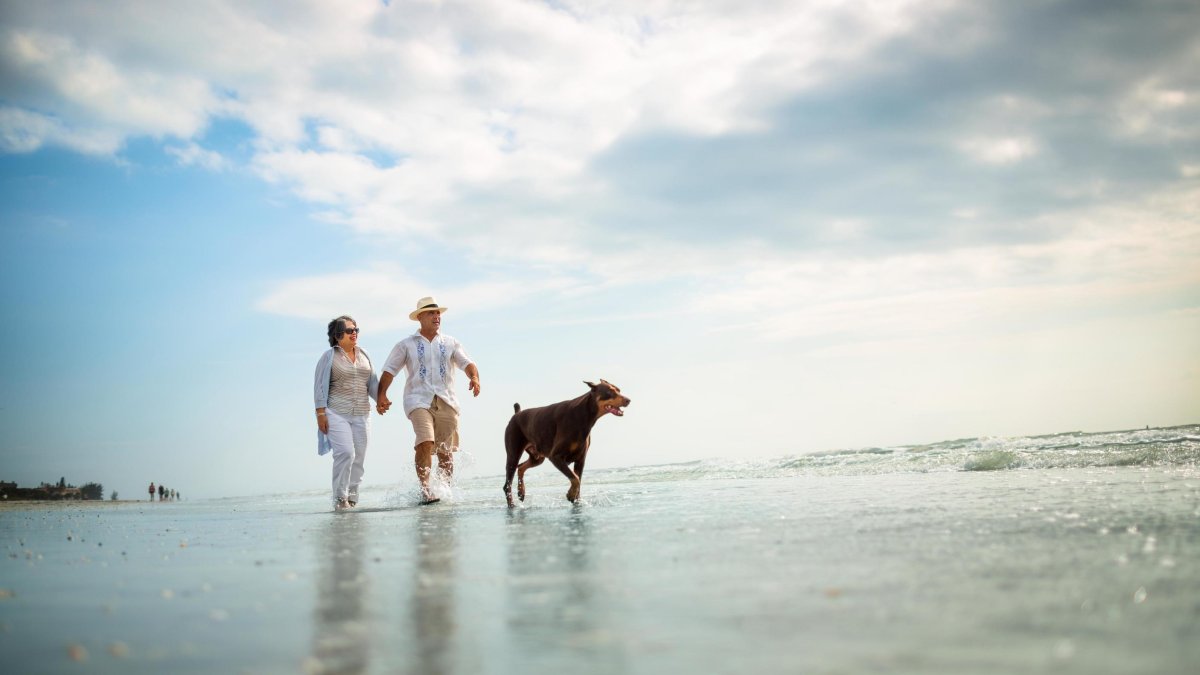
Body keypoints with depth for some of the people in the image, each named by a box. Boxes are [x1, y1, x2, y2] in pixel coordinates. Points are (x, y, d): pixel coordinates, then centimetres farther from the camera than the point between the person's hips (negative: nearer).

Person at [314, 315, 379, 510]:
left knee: (358, 458, 3)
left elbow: (372, 382, 17)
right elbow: (319, 386, -2)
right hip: (336, 414, -5)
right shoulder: (329, 357, 0)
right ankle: (339, 498, -9)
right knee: (345, 453, -19)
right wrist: (320, 413, -9)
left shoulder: (363, 355, 15)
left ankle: (352, 498, 12)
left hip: (362, 414, 5)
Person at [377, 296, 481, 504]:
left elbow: (467, 363, 4)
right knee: (425, 442, -23)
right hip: (418, 400, -3)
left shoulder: (451, 343, 14)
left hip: (446, 401, 3)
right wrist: (381, 395, -5)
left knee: (446, 451, 2)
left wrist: (474, 377, -17)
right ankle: (424, 490, -19)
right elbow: (389, 370, 8)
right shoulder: (406, 345, 10)